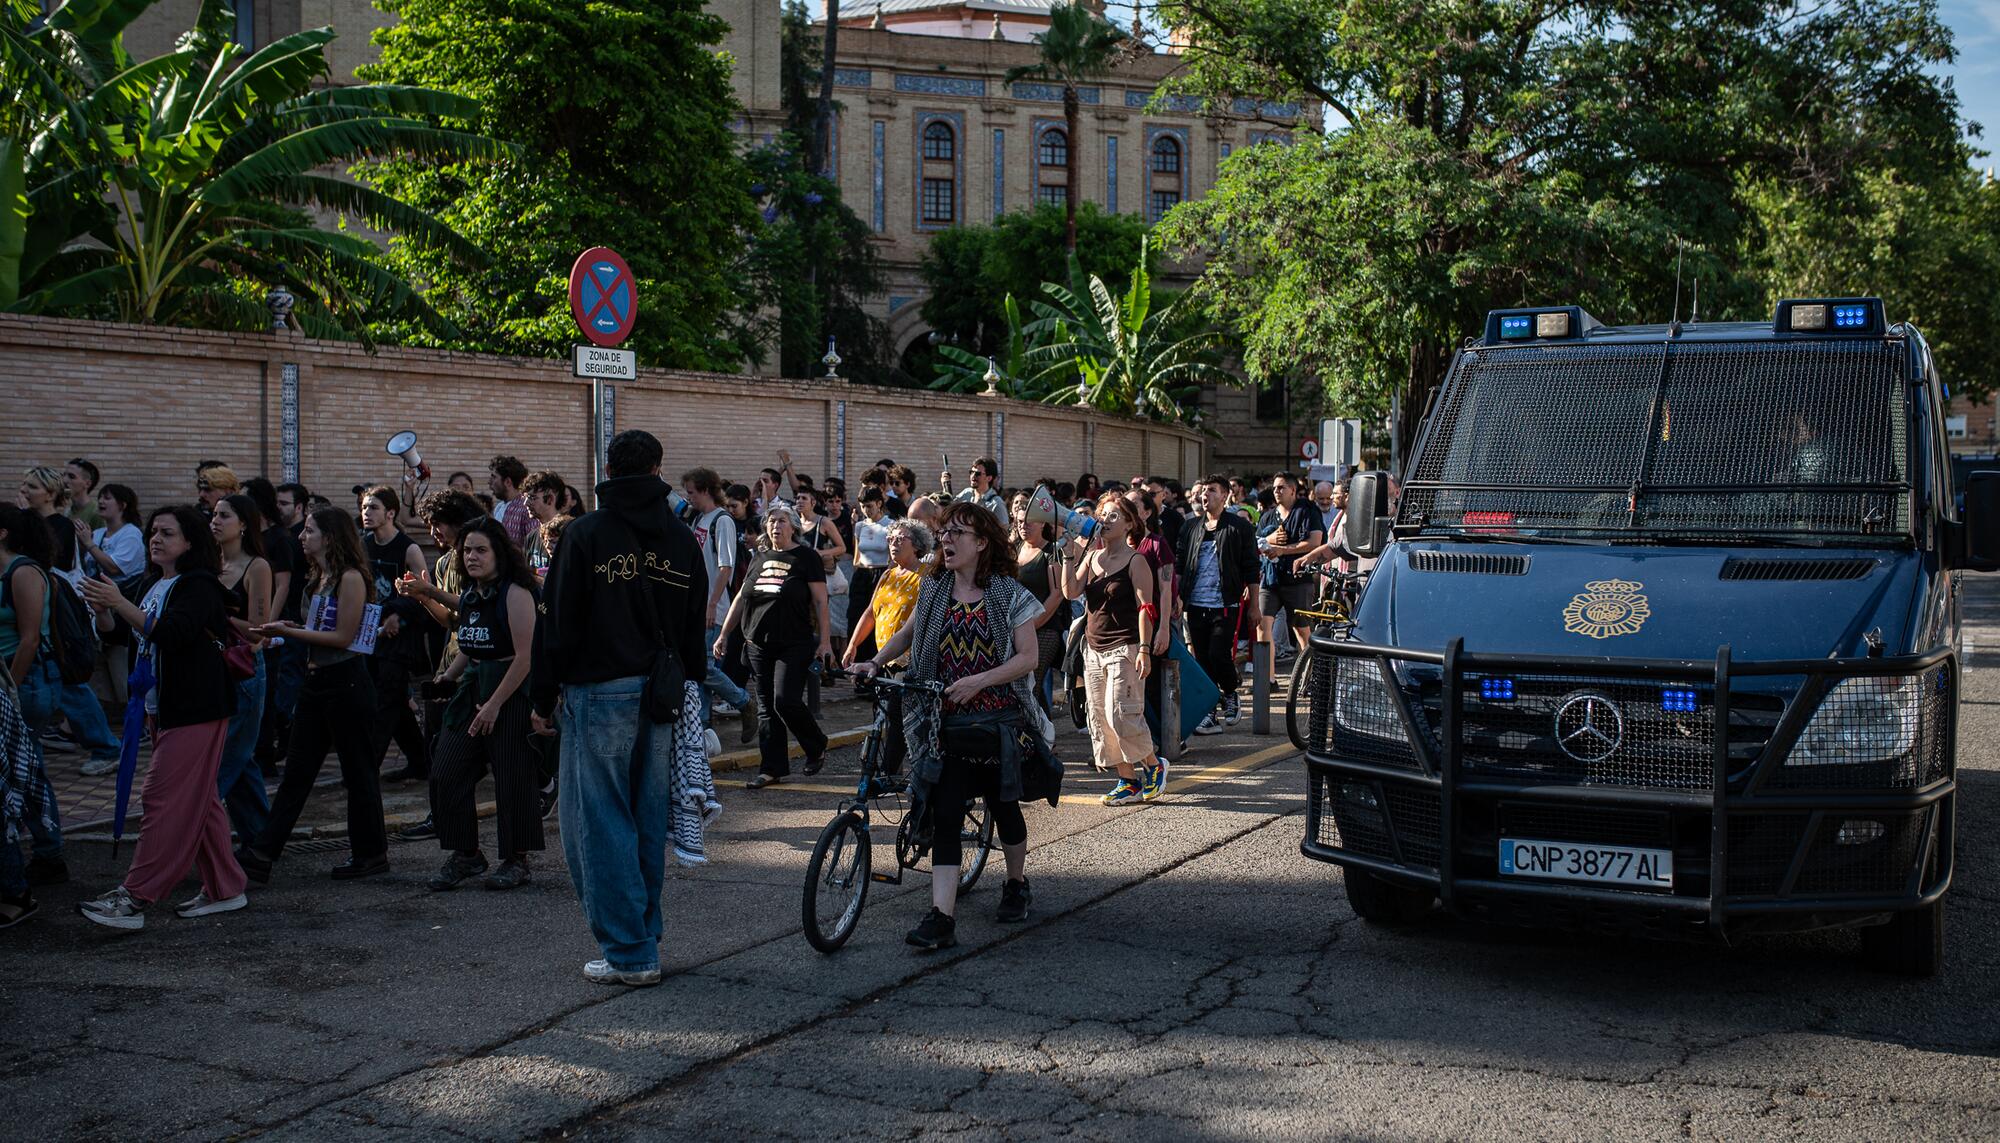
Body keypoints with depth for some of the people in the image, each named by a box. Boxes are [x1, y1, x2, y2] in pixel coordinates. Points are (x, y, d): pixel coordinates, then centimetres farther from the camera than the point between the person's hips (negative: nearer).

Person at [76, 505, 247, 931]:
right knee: (197, 801, 12)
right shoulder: (156, 587, 17)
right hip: (168, 709, 10)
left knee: (164, 797, -11)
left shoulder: (199, 586, -12)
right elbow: (145, 641, 26)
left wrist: (119, 604, -28)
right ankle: (224, 890, 19)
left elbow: (172, 633, -27)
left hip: (196, 710, -10)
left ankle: (134, 899, -11)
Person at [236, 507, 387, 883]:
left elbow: (343, 637, -17)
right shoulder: (318, 578, 14)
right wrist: (289, 629, 3)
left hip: (346, 682, -9)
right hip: (316, 680, 9)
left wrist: (290, 632, -16)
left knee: (357, 768, 3)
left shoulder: (351, 578, -14)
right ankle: (261, 854, 7)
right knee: (296, 770, 8)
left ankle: (370, 853, 15)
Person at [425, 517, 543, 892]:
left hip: (511, 692, -8)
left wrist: (495, 704, -18)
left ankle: (516, 860, 13)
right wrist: (448, 676, 8)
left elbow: (525, 657, -17)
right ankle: (465, 854, 16)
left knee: (511, 778, -1)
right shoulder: (468, 597, 11)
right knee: (446, 773, 3)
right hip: (472, 689, 8)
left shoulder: (515, 594, -14)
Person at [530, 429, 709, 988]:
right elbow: (696, 626, 13)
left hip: (600, 693, -5)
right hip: (663, 695, 5)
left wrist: (544, 697, 1)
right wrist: (684, 690, 21)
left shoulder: (586, 534, -8)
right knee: (648, 817, 13)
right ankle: (645, 938, 22)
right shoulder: (682, 538, 7)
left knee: (600, 821, 0)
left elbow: (558, 622, -8)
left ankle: (628, 952, 0)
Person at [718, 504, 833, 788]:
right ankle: (772, 768, 11)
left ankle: (817, 748, 9)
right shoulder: (758, 559, 14)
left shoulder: (806, 557, -1)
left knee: (785, 700, -15)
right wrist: (724, 634, 15)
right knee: (766, 708, 5)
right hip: (760, 645, 6)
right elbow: (741, 599, 19)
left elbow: (820, 601, -5)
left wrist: (825, 641, -11)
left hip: (795, 645, -6)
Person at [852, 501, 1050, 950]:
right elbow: (909, 632, 24)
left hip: (999, 722, -3)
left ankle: (1017, 885, 39)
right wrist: (875, 663, 10)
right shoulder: (933, 590, 7)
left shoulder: (1009, 594, -6)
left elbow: (1028, 657, -9)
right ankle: (942, 917, -12)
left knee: (1003, 806, 13)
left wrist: (980, 680, -20)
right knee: (944, 815, -7)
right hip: (946, 724, 3)